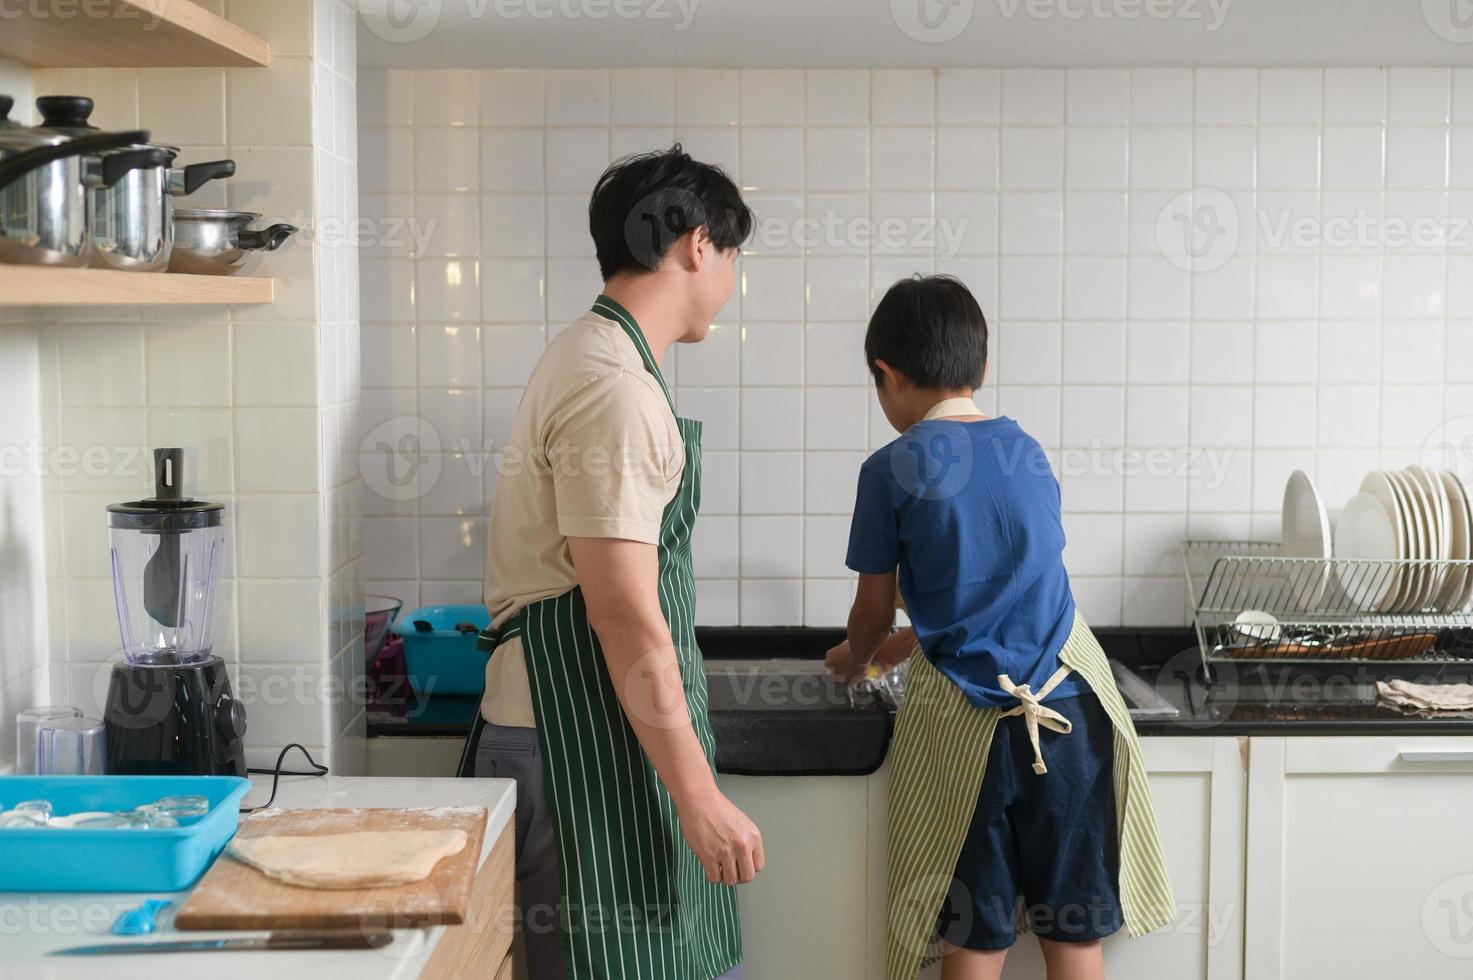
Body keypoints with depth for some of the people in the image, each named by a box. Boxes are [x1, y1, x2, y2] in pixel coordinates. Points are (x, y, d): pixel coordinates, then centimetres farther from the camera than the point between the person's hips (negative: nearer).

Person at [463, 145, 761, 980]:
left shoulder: (600, 358, 14)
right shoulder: (613, 387, -18)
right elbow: (623, 616, -22)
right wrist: (701, 797, -19)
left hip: (602, 731, 10)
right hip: (586, 748, -10)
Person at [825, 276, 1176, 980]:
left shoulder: (891, 470, -6)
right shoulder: (1027, 452, 9)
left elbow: (874, 610, 3)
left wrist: (854, 660, 26)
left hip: (963, 717, -4)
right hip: (1070, 702, 4)